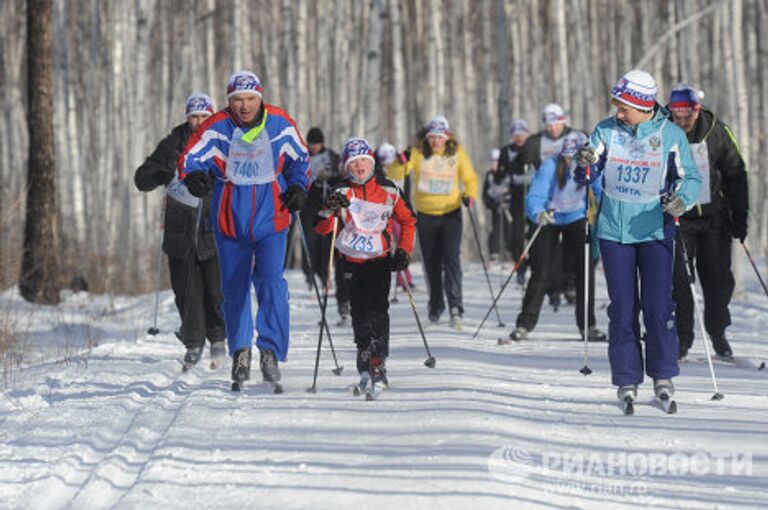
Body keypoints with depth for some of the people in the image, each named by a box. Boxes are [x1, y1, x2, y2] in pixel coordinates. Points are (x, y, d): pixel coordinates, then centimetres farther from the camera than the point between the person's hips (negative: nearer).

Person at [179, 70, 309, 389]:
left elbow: (299, 158, 13)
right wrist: (195, 177, -30)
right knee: (234, 288, 8)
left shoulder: (280, 124, -3)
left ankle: (271, 351, -13)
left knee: (271, 283, -16)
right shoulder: (216, 128, -7)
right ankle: (240, 350, 23)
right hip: (230, 219, 1)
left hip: (270, 219, -1)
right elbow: (190, 159, -8)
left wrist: (298, 187, -2)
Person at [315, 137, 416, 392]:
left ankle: (378, 364, -14)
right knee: (359, 312, -2)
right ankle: (364, 354, 19)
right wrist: (330, 210, -28)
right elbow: (322, 228, -8)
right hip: (353, 263, 1)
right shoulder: (342, 193, 0)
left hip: (381, 259, -1)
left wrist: (404, 250, 3)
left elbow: (407, 221, 14)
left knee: (377, 309, -15)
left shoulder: (387, 191, 1)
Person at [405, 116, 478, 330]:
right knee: (431, 262, 10)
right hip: (426, 215, 2)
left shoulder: (457, 153, -1)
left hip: (451, 213, -1)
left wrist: (470, 195, -12)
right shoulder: (418, 153, -3)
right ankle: (436, 305, 27)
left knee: (451, 258, -15)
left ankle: (455, 307, -20)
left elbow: (470, 178, 7)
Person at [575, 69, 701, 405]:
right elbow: (589, 176, 3)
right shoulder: (606, 131, 0)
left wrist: (681, 200, -19)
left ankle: (663, 375, 9)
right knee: (622, 307, 2)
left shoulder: (671, 135, -4)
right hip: (614, 230, 1)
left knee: (658, 306, -6)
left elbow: (691, 178, 2)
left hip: (655, 230, -1)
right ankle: (627, 380, 10)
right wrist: (584, 164, -20)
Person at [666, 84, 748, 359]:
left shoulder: (717, 132, -3)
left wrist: (740, 217, 3)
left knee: (719, 279, 2)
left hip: (714, 216, 1)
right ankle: (681, 338, 4)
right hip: (677, 219, -1)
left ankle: (717, 332, 22)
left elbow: (735, 174, 5)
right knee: (678, 281, -7)